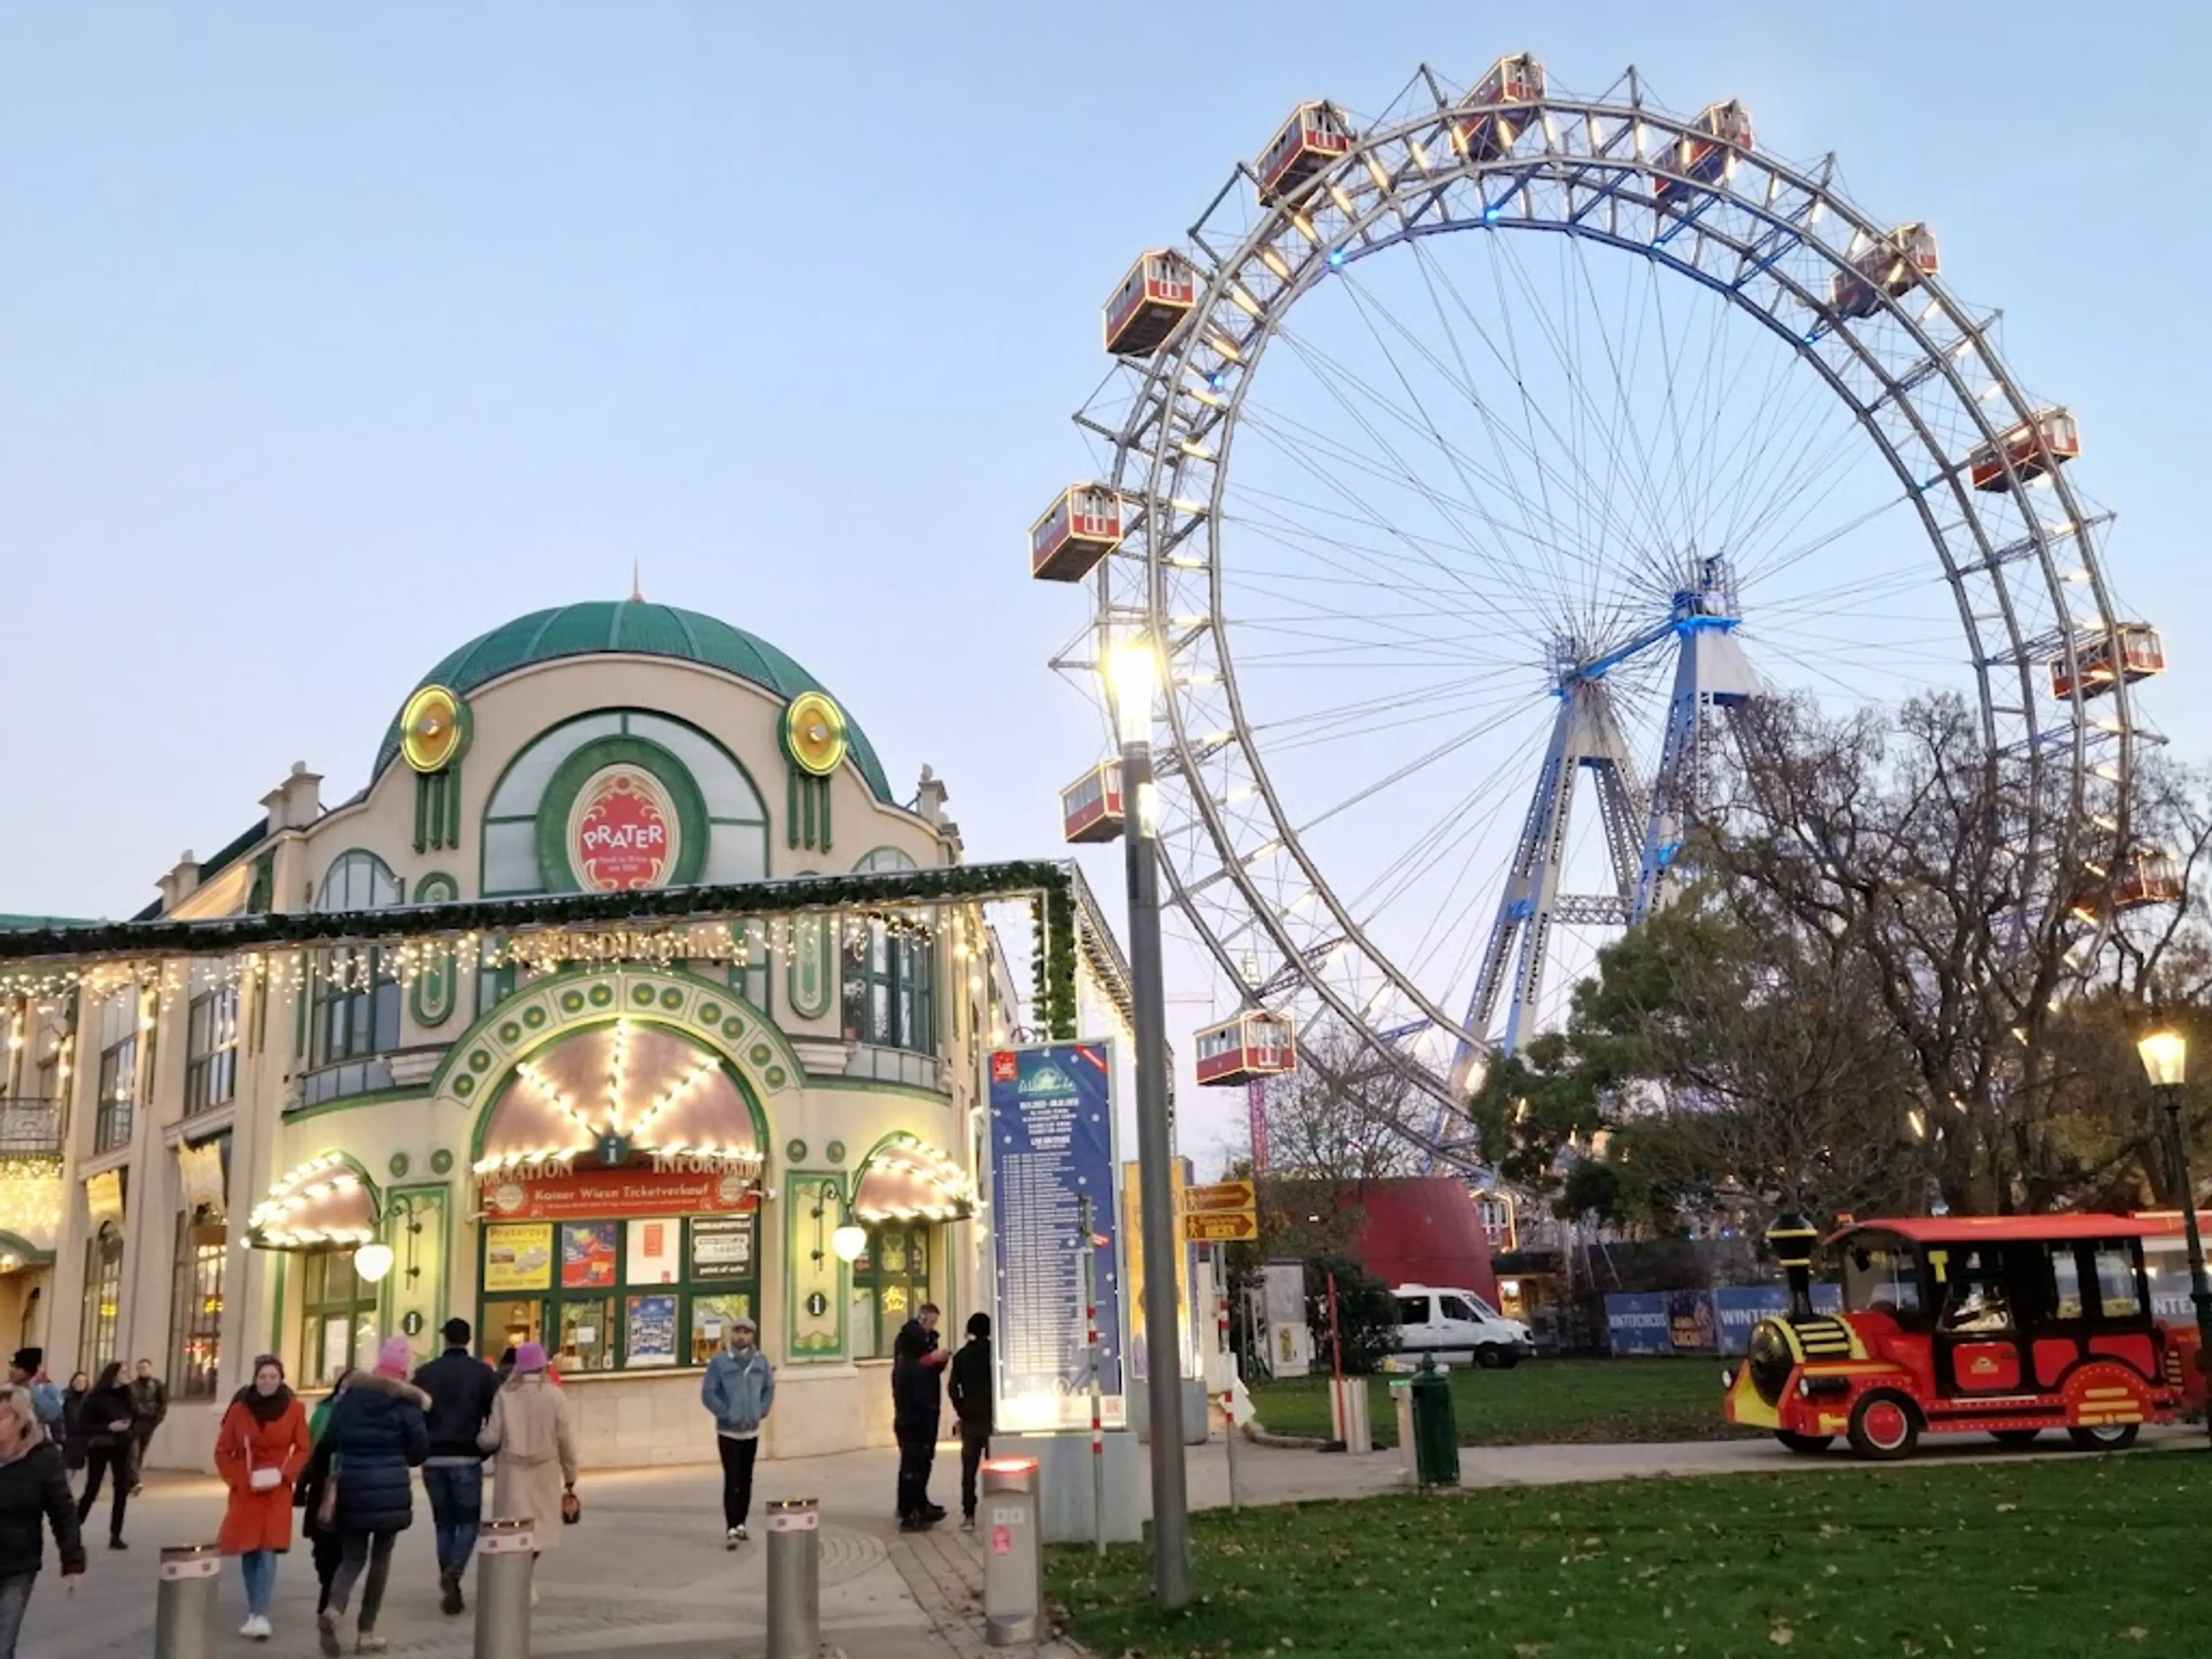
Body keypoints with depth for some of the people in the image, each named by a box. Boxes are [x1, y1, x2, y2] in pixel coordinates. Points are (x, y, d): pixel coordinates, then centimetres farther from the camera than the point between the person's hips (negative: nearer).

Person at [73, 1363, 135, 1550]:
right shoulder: (96, 1397, -10)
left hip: (120, 1447, 5)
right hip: (99, 1448, -5)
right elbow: (85, 1425, -11)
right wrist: (109, 1427, -20)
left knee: (122, 1491, 1)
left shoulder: (125, 1395, 5)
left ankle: (115, 1536, 7)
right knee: (92, 1491, 0)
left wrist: (128, 1425, -4)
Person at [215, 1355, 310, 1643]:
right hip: (245, 1491, 1)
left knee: (268, 1551, -9)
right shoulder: (240, 1409, -5)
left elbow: (304, 1449, 2)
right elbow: (223, 1451, 4)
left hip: (276, 1492, -1)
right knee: (249, 1552, 7)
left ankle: (260, 1616, -12)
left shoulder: (294, 1409, -5)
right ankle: (255, 1613, 21)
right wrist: (237, 1480, -7)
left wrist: (286, 1474, -12)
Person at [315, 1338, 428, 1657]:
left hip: (353, 1486, 2)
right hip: (391, 1488, -2)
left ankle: (333, 1610, -15)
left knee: (352, 1555, 12)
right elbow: (420, 1450, -2)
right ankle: (365, 1632, 12)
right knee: (381, 1557, 11)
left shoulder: (352, 1394, 3)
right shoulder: (406, 1402, -5)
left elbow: (331, 1438, 5)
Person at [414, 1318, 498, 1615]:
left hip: (434, 1460, 2)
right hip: (466, 1460, -2)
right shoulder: (483, 1373, -3)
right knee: (469, 1521, 8)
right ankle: (453, 1572, -17)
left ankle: (450, 1591, 12)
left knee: (444, 1524, 13)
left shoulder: (425, 1373, 4)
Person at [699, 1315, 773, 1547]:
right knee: (732, 1480, -9)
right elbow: (708, 1393, -10)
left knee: (746, 1480, 10)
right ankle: (731, 1530, -8)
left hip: (752, 1431, 4)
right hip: (728, 1431, -4)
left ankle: (740, 1524, 21)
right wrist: (726, 1414, -13)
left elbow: (769, 1388, 12)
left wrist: (761, 1411, 1)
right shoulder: (719, 1361, -11)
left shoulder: (761, 1360, 2)